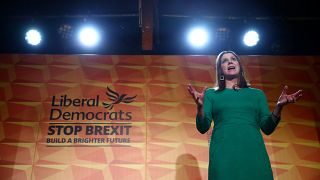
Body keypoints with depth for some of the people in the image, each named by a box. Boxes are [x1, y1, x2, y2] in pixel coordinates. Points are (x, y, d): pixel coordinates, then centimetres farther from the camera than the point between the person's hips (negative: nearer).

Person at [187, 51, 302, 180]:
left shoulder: (257, 94, 16)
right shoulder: (211, 94, 11)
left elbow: (267, 128, 10)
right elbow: (203, 128, 3)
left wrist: (279, 107, -6)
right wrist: (200, 107, -15)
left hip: (254, 153, 2)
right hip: (224, 154, -1)